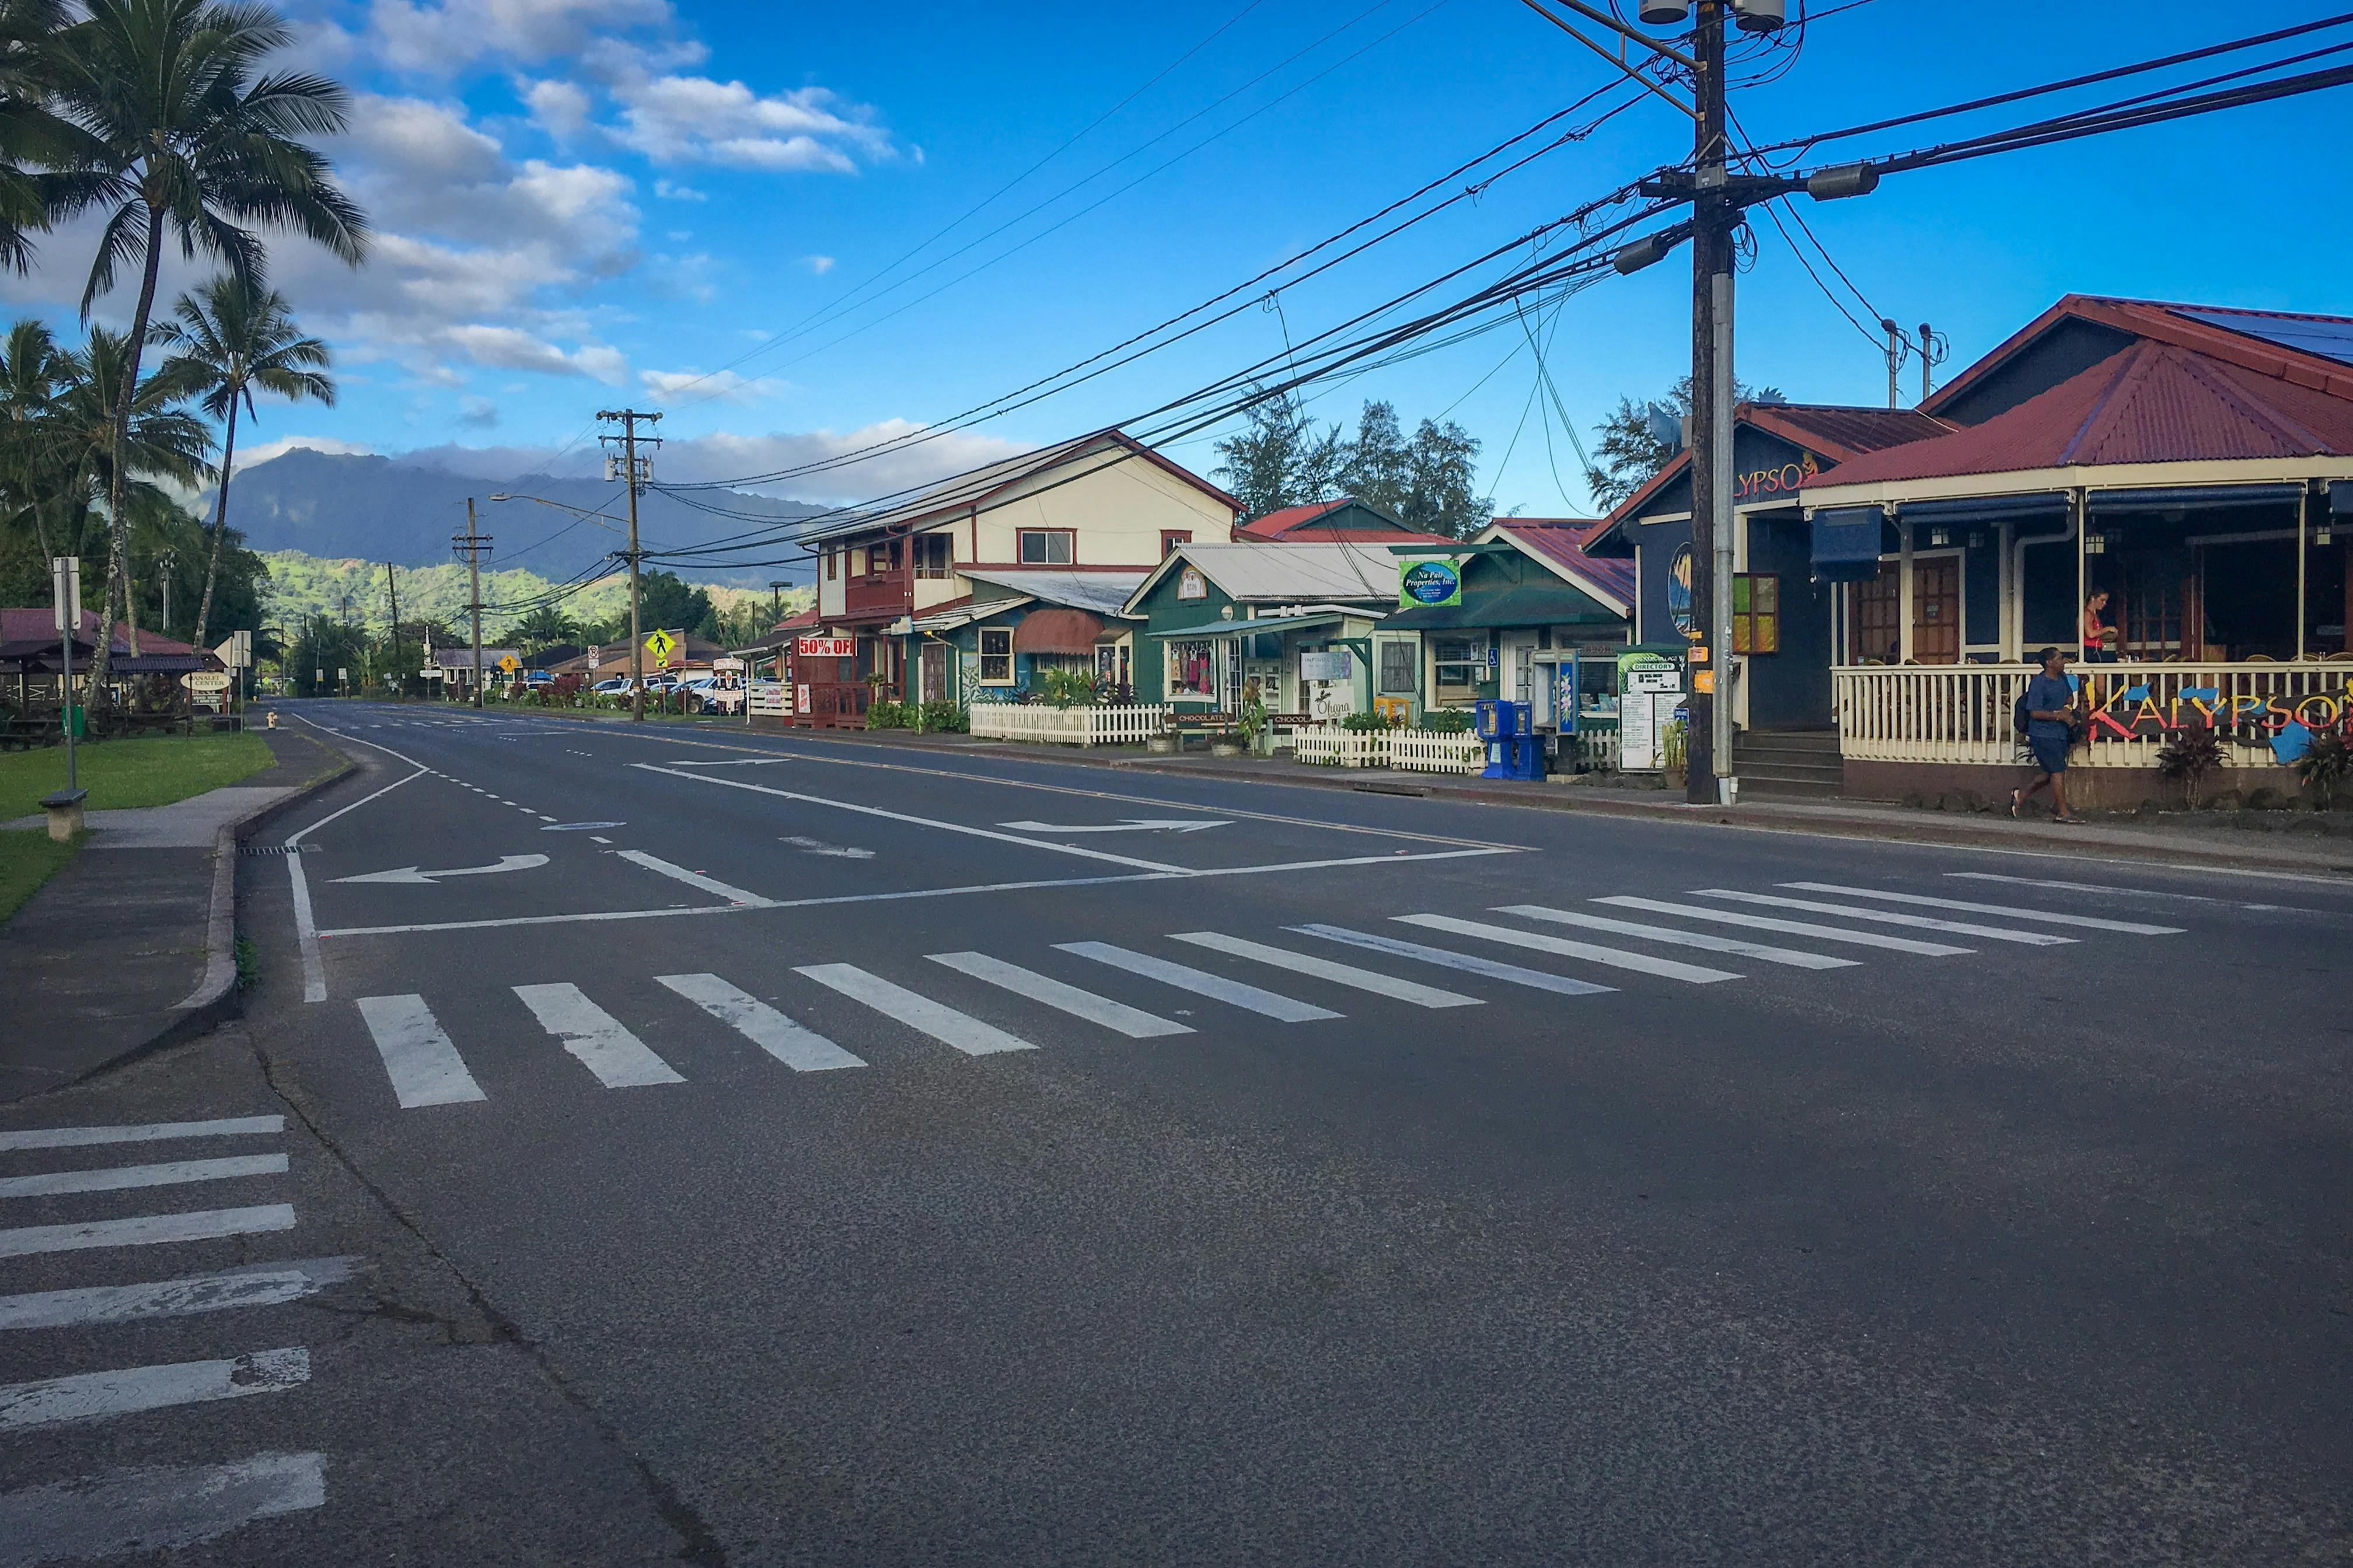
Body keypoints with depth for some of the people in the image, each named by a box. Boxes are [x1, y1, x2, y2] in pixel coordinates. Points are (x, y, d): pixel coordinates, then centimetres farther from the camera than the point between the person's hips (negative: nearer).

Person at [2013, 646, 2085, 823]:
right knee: (2058, 771, -6)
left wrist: (2068, 708, 3)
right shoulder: (2038, 683, -16)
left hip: (2060, 733, 9)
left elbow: (2070, 696, 24)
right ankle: (2063, 813, 1)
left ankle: (2021, 795, 29)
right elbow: (2035, 712, -19)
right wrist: (2059, 715, -21)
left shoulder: (2062, 677, 9)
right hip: (2043, 734, -9)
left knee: (2049, 773, 14)